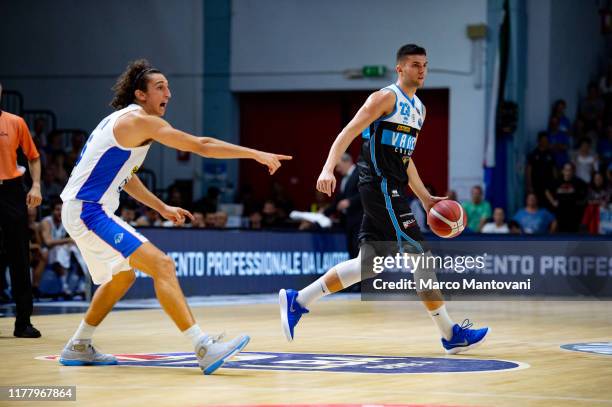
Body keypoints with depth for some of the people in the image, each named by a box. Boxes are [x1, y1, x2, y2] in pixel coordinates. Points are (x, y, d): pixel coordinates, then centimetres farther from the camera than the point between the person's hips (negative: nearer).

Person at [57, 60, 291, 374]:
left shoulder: (124, 121, 17)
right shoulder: (139, 120, -13)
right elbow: (202, 146, -17)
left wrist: (162, 208, 27)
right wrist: (257, 154, -15)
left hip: (86, 210, 11)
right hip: (87, 211, -11)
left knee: (121, 276, 28)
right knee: (162, 265, -18)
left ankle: (78, 347, 35)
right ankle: (204, 349, -26)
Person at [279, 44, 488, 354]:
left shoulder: (419, 108, 20)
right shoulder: (386, 98, -7)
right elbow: (349, 133, -15)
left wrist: (425, 198, 22)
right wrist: (328, 169, -29)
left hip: (393, 190, 10)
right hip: (380, 187, -10)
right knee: (420, 256, -9)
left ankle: (297, 301, 17)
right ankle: (450, 334, -5)